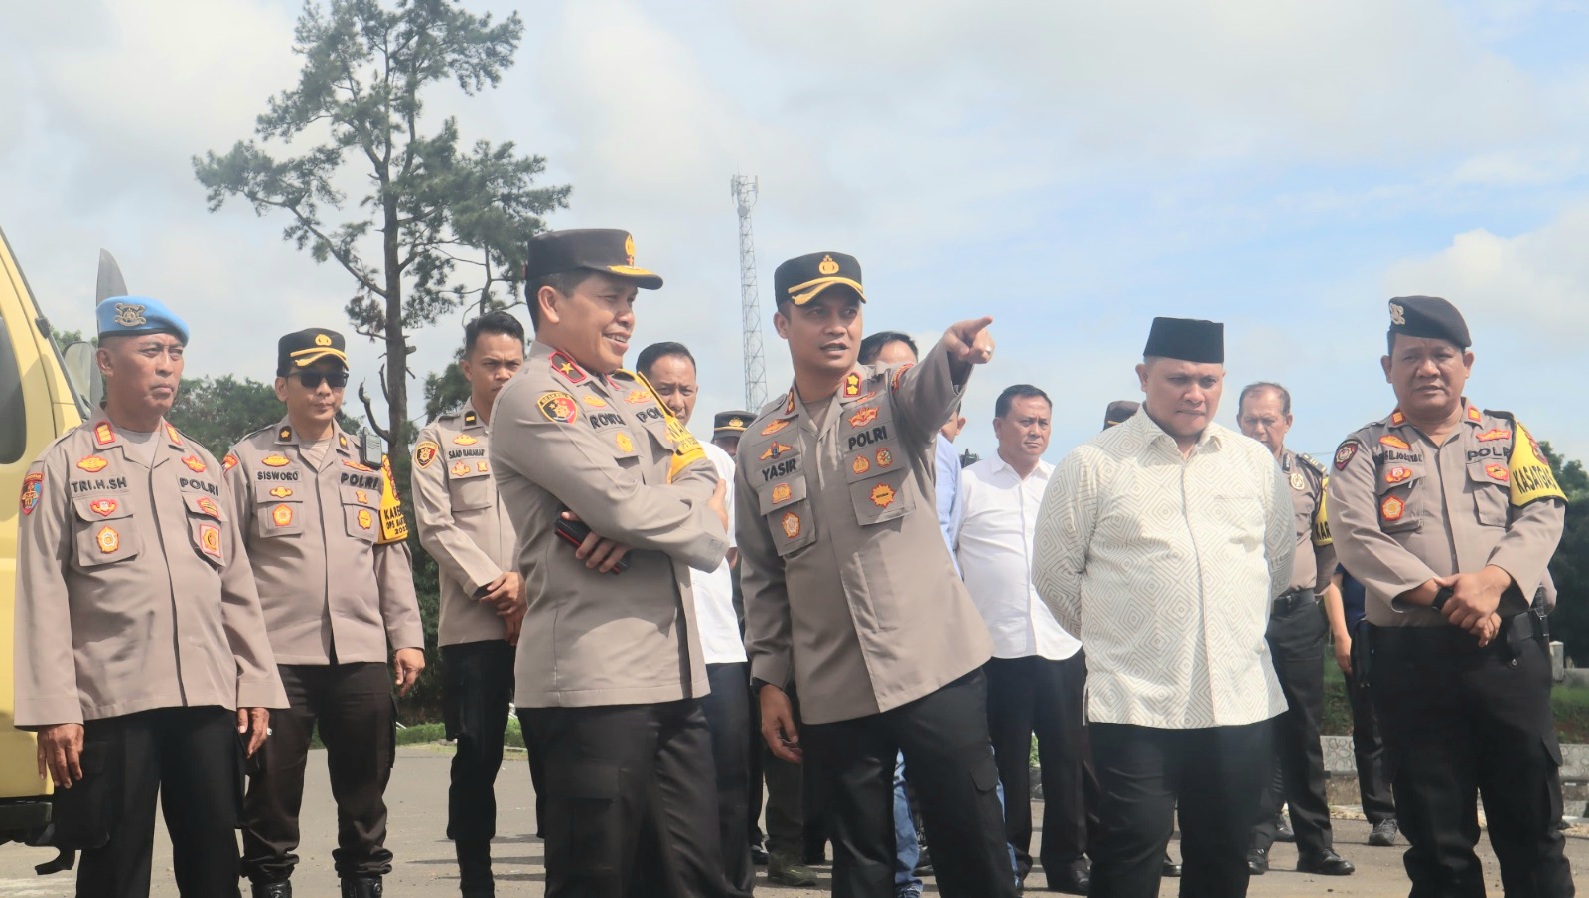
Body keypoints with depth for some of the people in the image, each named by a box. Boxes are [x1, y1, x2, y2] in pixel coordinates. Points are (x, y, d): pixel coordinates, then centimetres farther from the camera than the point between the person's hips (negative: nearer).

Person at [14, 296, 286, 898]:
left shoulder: (202, 466, 17)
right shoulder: (63, 466, 3)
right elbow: (43, 598, -4)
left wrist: (257, 687, 8)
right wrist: (53, 711, -11)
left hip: (209, 701, 4)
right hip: (109, 704, -4)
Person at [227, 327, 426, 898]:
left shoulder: (369, 466, 14)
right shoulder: (248, 460, 4)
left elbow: (393, 558, 14)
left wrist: (407, 638, 7)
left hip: (360, 656, 3)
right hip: (277, 655, -3)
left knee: (365, 785, 8)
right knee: (273, 784, 2)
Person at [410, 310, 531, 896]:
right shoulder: (439, 440, 10)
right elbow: (437, 527, -1)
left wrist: (529, 581, -11)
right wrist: (494, 586, -10)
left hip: (545, 618, 1)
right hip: (472, 625, -1)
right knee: (478, 755, 1)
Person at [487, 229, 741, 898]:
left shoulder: (633, 392, 18)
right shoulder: (531, 399, -8)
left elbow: (703, 480, 8)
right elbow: (624, 504, -18)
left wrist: (636, 526, -13)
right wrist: (706, 533, 0)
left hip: (676, 676, 8)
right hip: (592, 684, -8)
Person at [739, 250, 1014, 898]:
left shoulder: (894, 399, 1)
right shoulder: (761, 443, 9)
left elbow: (929, 390, -25)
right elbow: (762, 578, 13)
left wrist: (953, 352, -48)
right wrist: (769, 680, 6)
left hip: (935, 669, -3)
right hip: (831, 692, 3)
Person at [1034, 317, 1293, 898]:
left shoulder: (1255, 463, 9)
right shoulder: (1092, 465, -2)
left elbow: (1280, 558, 19)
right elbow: (1055, 570, 3)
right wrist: (1109, 636, 8)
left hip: (1241, 701, 4)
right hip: (1134, 703, -4)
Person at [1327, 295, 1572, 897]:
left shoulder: (1508, 435, 13)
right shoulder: (1364, 453, 8)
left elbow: (1543, 514, 0)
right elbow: (1356, 537, -6)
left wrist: (1493, 580, -19)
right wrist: (1443, 597, -16)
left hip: (1511, 648, 1)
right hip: (1411, 658, -1)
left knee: (1532, 824, 4)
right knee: (1436, 836, 6)